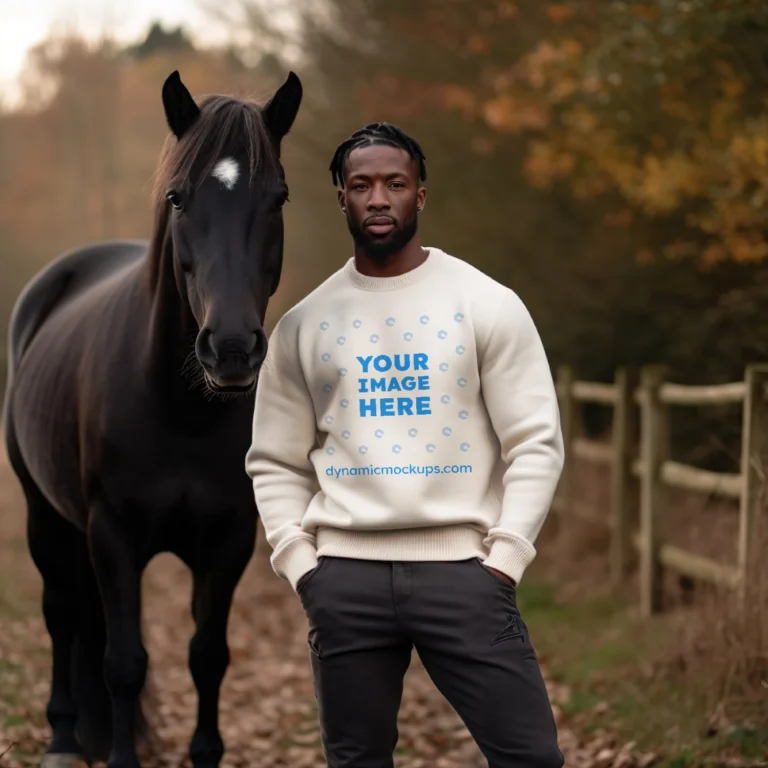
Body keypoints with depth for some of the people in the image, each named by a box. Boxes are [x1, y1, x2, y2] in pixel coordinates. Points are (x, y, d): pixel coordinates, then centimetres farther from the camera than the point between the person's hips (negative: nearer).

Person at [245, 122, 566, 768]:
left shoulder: (488, 303, 1)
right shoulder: (304, 324, 7)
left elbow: (537, 441, -1)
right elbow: (275, 463, 11)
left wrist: (505, 557, -8)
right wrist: (300, 563, 0)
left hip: (461, 565, -2)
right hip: (345, 574, 2)